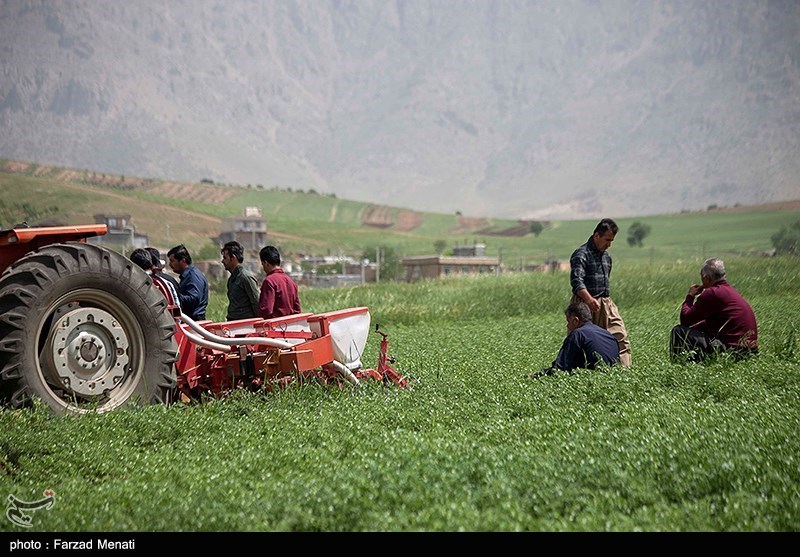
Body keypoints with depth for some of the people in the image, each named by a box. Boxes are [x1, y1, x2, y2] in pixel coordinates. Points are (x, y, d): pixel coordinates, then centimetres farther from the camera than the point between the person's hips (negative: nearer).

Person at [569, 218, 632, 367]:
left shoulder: (607, 256, 17)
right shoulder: (581, 254, -11)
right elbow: (576, 280, -25)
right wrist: (589, 299, -40)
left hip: (607, 304, 8)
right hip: (587, 305, -8)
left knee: (621, 338, -1)